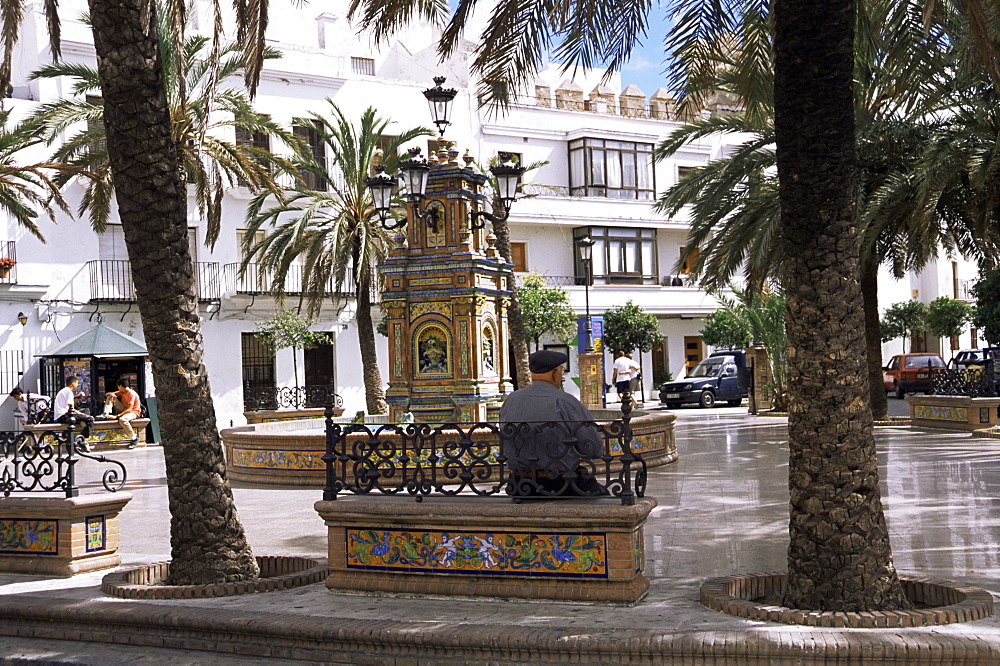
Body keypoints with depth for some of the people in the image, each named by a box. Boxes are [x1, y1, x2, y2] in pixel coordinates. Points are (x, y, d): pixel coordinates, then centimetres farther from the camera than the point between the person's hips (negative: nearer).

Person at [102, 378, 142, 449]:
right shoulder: (122, 392, 5)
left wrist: (116, 416, -34)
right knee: (110, 397, 2)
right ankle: (106, 414, -13)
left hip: (134, 412, -8)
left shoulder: (132, 394, -22)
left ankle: (134, 438, -30)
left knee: (122, 419, -43)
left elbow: (129, 409, -30)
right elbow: (107, 394, 11)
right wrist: (111, 394, -15)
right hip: (124, 409, 8)